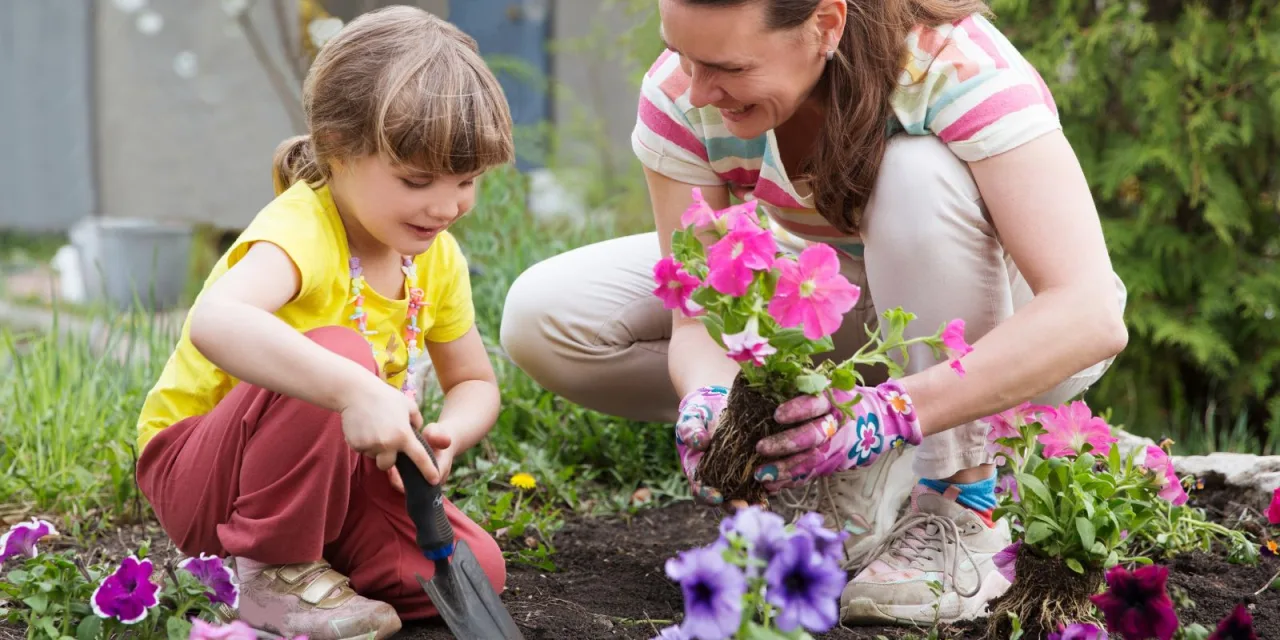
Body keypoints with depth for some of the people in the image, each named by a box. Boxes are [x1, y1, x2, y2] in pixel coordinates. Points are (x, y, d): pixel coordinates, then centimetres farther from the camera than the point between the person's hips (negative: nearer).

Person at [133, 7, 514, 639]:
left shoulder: (438, 257, -3)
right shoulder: (301, 230, -28)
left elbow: (475, 383, 7)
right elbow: (216, 322, -50)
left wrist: (445, 434, -18)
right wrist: (354, 390, -60)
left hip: (328, 465, 7)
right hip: (192, 468, -7)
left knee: (473, 572, -12)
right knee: (336, 354, -35)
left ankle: (315, 556, 11)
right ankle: (272, 574, -18)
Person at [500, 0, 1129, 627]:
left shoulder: (958, 67, -33)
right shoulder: (678, 95, -21)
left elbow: (1092, 317, -41)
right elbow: (699, 316, -19)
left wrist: (892, 413, -51)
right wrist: (710, 400, -43)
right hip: (829, 302, 4)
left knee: (920, 173, -37)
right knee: (541, 318, -14)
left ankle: (963, 510, -21)